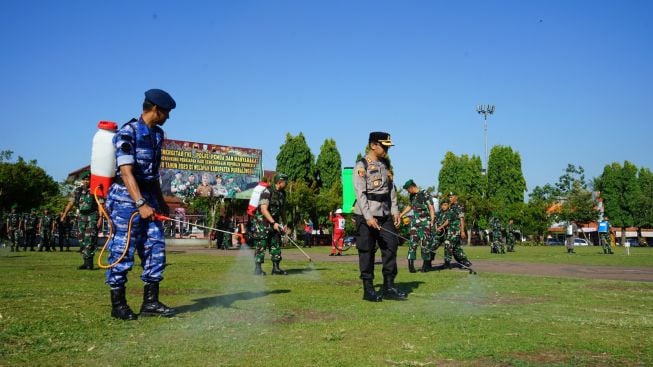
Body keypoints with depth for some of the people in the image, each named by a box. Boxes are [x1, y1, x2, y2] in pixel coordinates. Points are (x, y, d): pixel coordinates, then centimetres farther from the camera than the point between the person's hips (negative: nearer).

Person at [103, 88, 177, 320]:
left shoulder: (157, 134, 13)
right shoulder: (127, 133, -13)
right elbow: (126, 172, -21)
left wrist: (161, 202, 19)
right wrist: (141, 204, -29)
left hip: (148, 198, 8)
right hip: (126, 199, -8)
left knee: (156, 248, 5)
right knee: (122, 251, -2)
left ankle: (150, 302, 12)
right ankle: (118, 305, 9)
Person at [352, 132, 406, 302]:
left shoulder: (386, 164, 12)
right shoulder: (361, 166, -9)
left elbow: (391, 189, 15)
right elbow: (360, 193, -15)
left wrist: (394, 210, 6)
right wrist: (368, 217, -21)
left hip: (385, 214, 7)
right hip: (366, 215, -7)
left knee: (391, 247, 5)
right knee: (367, 251, 0)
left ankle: (389, 287, 13)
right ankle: (368, 289, 9)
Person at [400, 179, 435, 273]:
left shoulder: (425, 194, -6)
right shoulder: (412, 196, 14)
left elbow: (431, 208, -9)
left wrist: (432, 221, -16)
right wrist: (400, 215, 34)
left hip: (425, 222, -5)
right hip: (415, 221, 5)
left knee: (425, 243, -2)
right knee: (413, 242, -3)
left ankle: (426, 264, 10)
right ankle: (411, 264, -4)